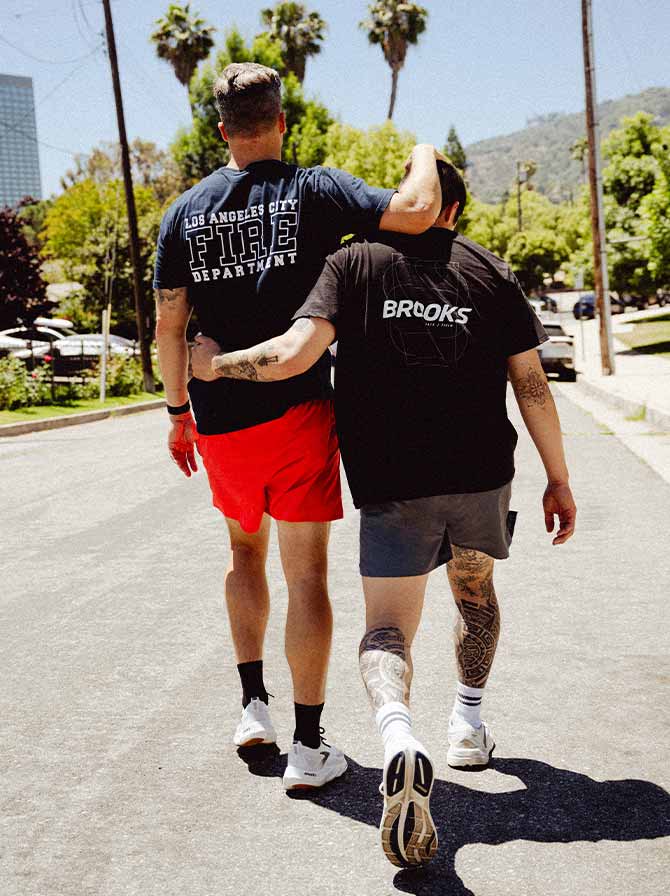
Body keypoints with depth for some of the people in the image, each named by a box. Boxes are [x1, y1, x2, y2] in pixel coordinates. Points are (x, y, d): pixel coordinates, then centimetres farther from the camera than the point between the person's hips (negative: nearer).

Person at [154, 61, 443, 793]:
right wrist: (425, 157, 5)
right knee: (306, 575, 3)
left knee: (244, 549, 25)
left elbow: (169, 326, 4)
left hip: (220, 422, 4)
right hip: (296, 411, -3)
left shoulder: (185, 212, 5)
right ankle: (308, 747, 7)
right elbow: (416, 213, -17)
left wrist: (178, 411, 15)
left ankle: (253, 705, 23)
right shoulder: (314, 191, -5)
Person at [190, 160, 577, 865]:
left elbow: (294, 354, -14)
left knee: (387, 627, 2)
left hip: (392, 482, -2)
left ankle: (399, 741, -27)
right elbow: (531, 383, 2)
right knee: (475, 589, 28)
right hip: (482, 473, 3)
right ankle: (468, 725, 37)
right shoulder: (490, 270, 5)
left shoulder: (354, 263, 0)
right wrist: (558, 480, 8)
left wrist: (216, 363, 3)